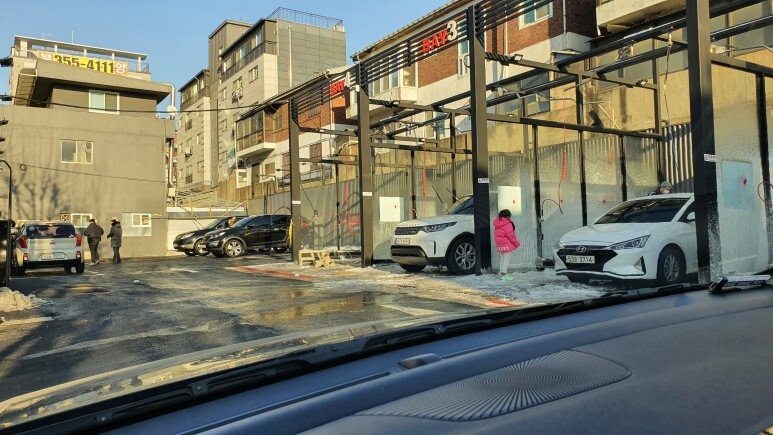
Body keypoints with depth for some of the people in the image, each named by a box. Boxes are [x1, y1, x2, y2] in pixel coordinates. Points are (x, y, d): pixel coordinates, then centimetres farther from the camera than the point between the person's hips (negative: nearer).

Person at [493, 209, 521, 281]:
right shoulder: (508, 224, -18)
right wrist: (517, 244, -5)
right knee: (506, 260, -2)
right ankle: (504, 274, -4)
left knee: (502, 259, 16)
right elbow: (511, 235, -16)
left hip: (499, 245, 8)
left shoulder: (497, 224, 8)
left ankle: (501, 273, 20)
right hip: (507, 245, -8)